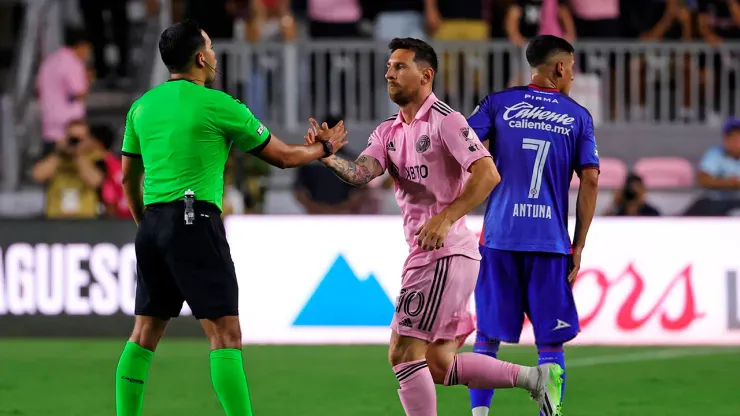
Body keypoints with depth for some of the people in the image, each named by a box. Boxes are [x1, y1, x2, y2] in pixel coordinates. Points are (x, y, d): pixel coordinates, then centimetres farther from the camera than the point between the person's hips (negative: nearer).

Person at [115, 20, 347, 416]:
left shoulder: (142, 106, 12)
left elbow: (128, 178, 21)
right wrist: (324, 148, 24)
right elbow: (281, 156, 5)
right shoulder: (216, 105, -5)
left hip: (152, 224, 7)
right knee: (225, 334, -8)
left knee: (144, 335, 11)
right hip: (195, 221, -7)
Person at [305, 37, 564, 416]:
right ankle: (535, 378, 17)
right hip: (424, 255, 9)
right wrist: (330, 157, -20)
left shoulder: (446, 121, -9)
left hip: (446, 253, -9)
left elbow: (487, 174, -18)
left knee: (404, 352, -11)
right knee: (438, 365, 9)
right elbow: (362, 172, -1)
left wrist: (445, 218, -27)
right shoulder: (388, 132, 15)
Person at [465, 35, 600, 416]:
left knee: (487, 338, 8)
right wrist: (578, 247, 7)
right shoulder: (578, 117, 8)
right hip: (552, 242, -1)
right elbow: (590, 181, 2)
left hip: (499, 237, 1)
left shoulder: (497, 104, 8)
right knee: (551, 344, 4)